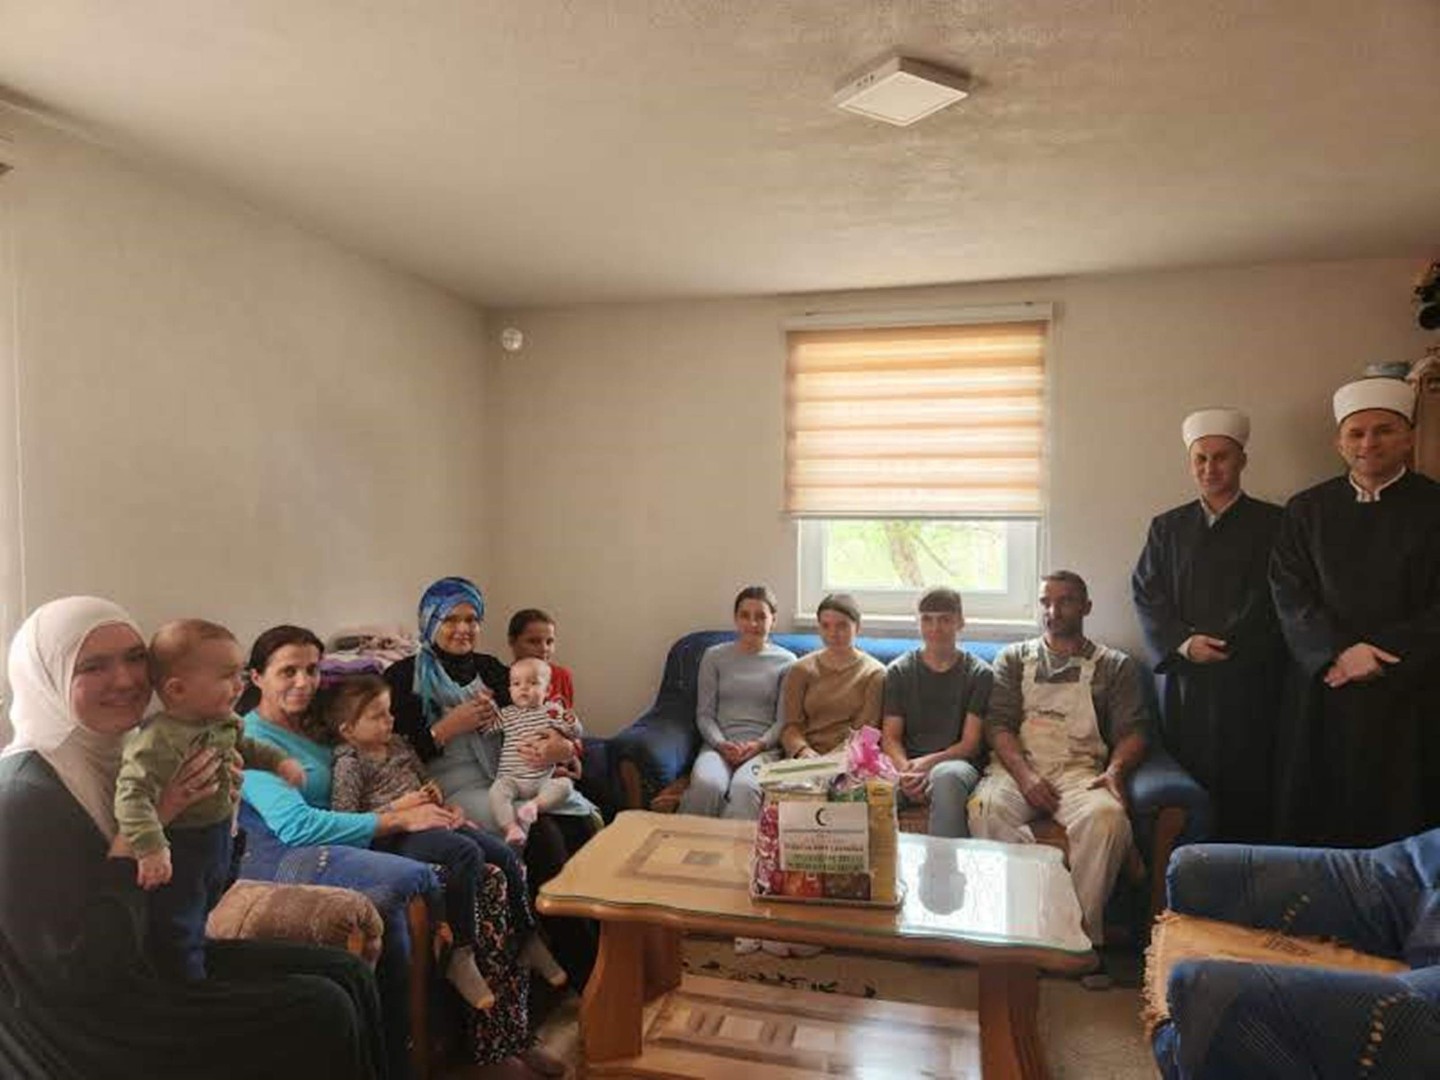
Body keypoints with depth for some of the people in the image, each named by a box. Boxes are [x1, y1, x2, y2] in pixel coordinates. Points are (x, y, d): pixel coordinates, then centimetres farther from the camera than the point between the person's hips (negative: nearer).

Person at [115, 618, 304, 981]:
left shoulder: (224, 722, -3)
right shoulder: (158, 741, -31)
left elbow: (243, 747, 18)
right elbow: (131, 794, -37)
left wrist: (279, 761, 8)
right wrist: (151, 848, -43)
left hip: (219, 841, 9)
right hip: (180, 852, -9)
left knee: (202, 911, 26)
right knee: (177, 931, 6)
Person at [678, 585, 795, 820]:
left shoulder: (785, 661, 10)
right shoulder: (714, 656, 12)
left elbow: (784, 719, 6)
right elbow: (704, 713, 9)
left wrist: (759, 744, -12)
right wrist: (721, 744, -9)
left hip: (764, 746, -1)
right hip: (720, 743, 1)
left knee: (745, 788, -36)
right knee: (706, 785, -34)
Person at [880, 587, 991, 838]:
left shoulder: (979, 674, 8)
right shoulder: (899, 671, 13)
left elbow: (971, 743, 2)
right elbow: (890, 737, 7)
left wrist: (929, 762, -16)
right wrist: (906, 770, -15)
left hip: (957, 763, -1)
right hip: (907, 764, 1)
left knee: (947, 776, -39)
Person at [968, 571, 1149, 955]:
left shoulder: (1114, 665, 18)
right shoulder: (1013, 658, 18)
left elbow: (1132, 732, 8)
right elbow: (998, 724, 6)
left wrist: (1114, 770, -15)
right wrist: (1024, 776, -12)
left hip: (1079, 771, 0)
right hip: (1018, 767, 0)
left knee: (1107, 816, -35)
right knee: (984, 808, -34)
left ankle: (1083, 934, -21)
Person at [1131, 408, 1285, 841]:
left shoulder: (1272, 524, 4)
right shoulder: (1168, 526, 12)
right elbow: (1145, 593, 6)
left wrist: (1227, 645, -11)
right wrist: (1182, 643, -9)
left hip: (1251, 679, -2)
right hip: (1185, 679, 2)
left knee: (1246, 787, -1)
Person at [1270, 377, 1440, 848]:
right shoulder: (1306, 510, 7)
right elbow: (1290, 593, 0)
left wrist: (1380, 652, -12)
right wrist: (1339, 651, -14)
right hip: (1322, 690, 1)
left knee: (1400, 822, 4)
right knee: (1315, 823, 5)